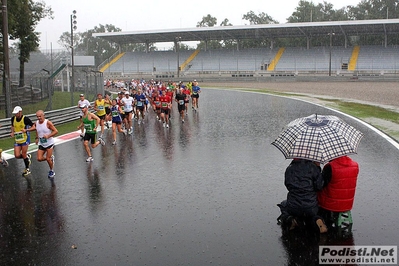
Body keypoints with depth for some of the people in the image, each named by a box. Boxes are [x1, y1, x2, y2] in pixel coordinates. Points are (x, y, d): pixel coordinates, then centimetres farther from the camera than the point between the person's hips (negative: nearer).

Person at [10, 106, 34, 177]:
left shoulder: (25, 119, -15)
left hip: (25, 139, -5)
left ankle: (27, 169, 15)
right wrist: (12, 132, 6)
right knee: (17, 155, -3)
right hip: (17, 140, 5)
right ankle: (27, 156, 30)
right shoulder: (13, 119, 2)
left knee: (23, 154, -3)